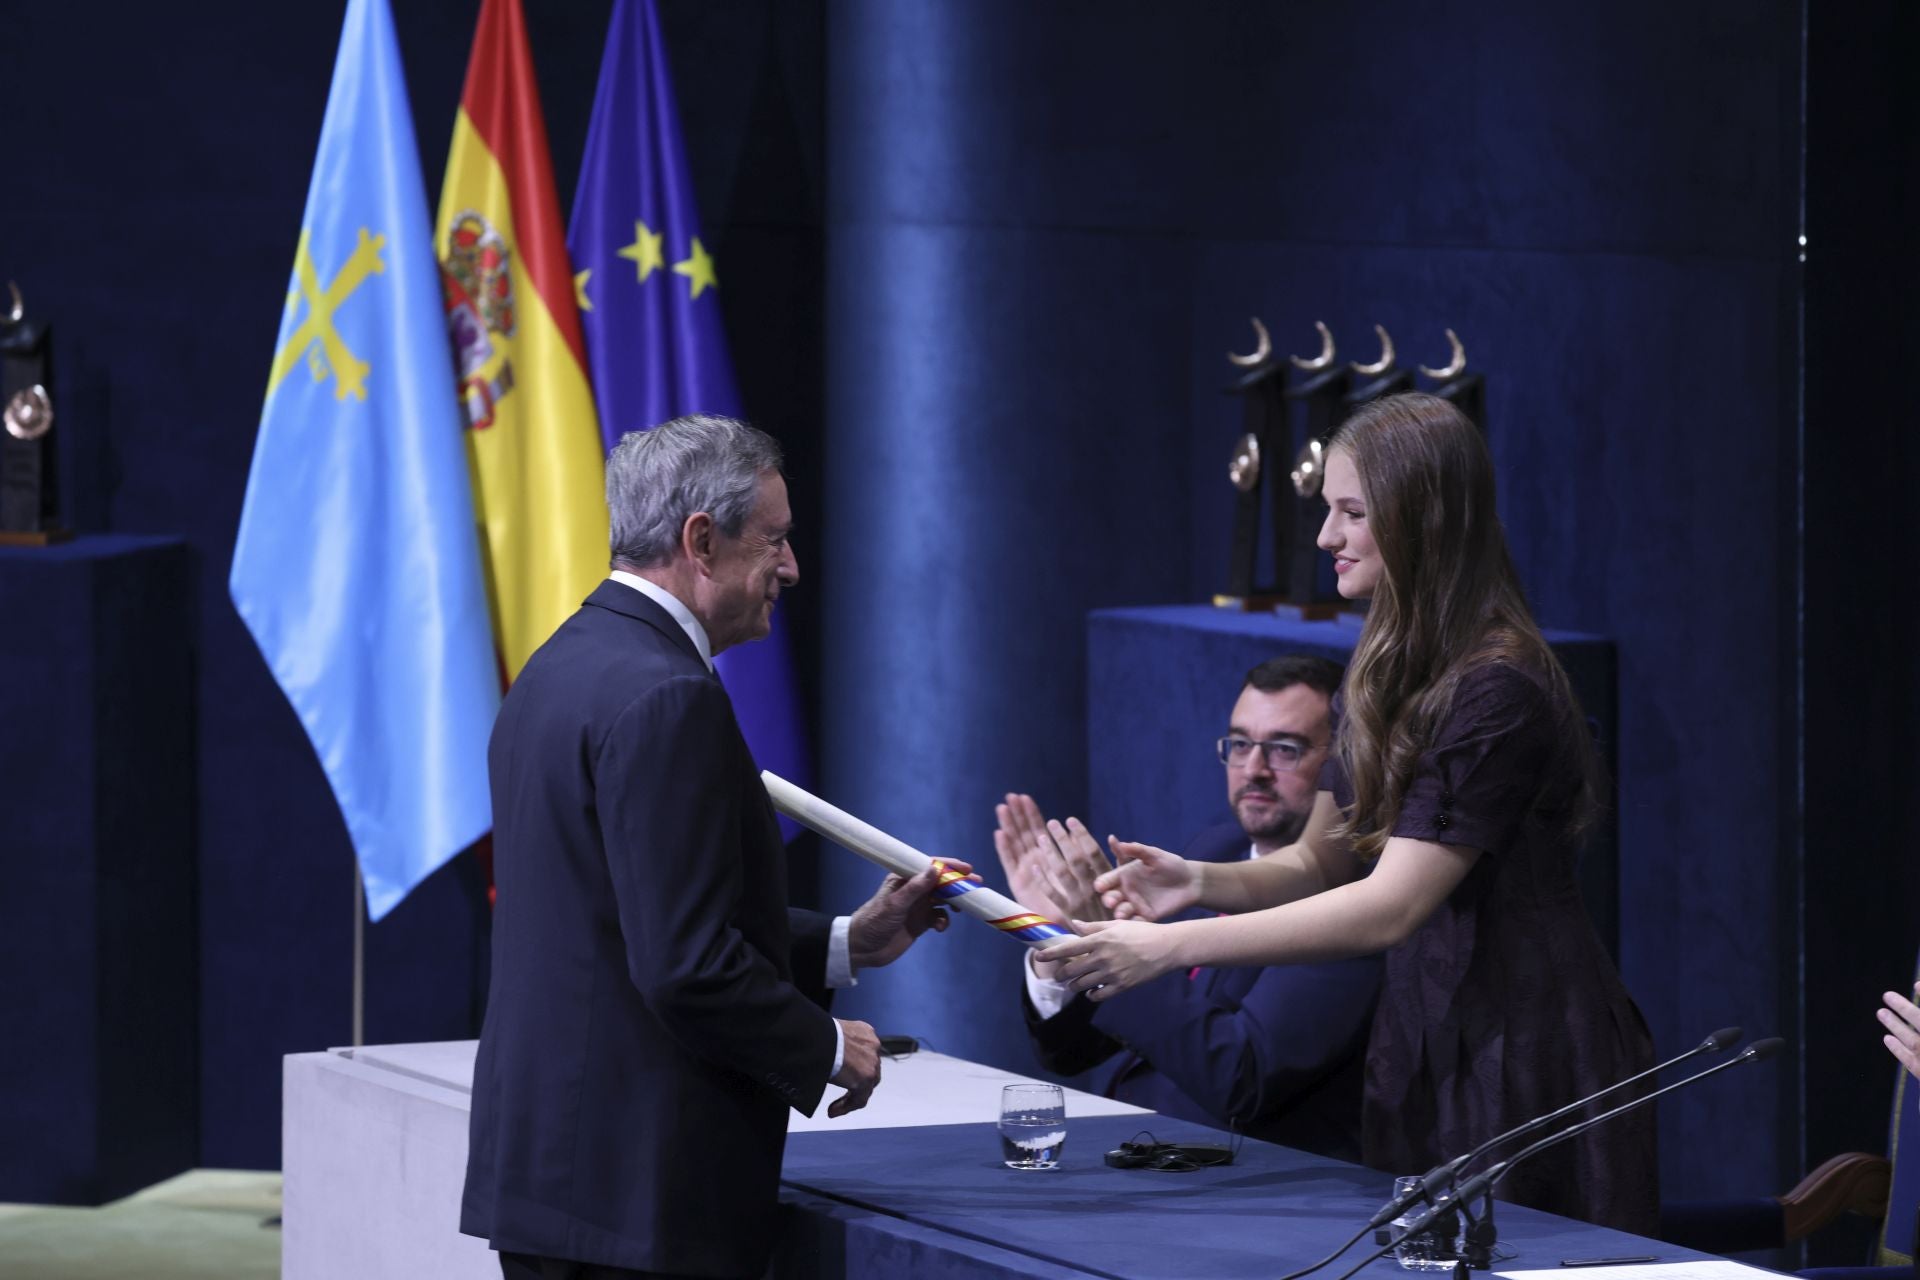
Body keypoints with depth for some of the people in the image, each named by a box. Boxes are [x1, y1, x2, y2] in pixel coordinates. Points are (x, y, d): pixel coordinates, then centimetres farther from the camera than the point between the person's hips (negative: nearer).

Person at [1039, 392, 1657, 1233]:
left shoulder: (1497, 691, -21)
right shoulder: (1383, 676, 8)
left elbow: (1390, 905, -25)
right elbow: (1321, 862, 11)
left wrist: (1167, 948, -28)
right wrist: (1202, 881, -10)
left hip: (1527, 1056, -8)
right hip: (1423, 1039, 8)